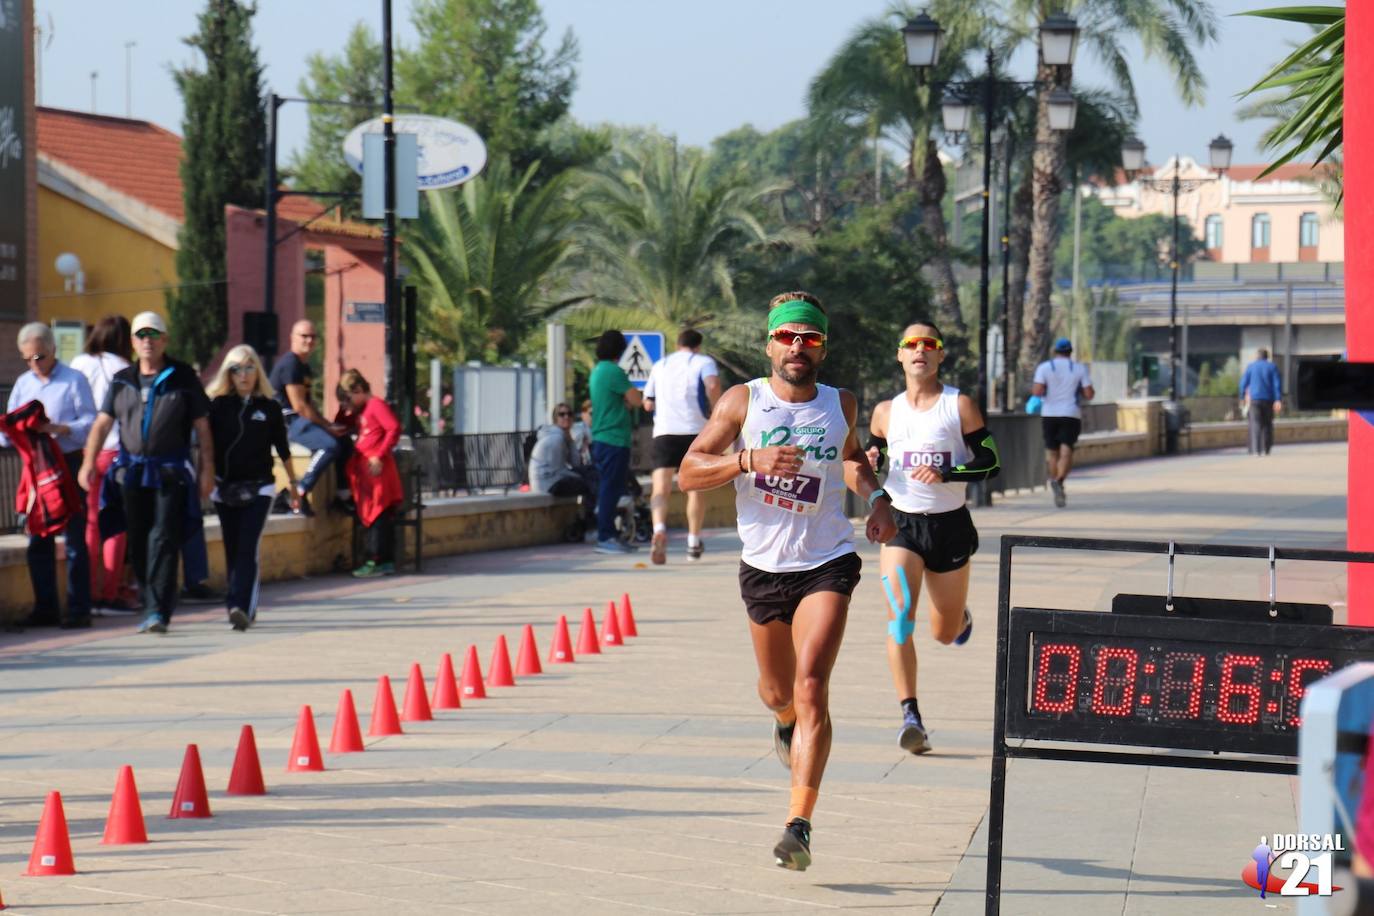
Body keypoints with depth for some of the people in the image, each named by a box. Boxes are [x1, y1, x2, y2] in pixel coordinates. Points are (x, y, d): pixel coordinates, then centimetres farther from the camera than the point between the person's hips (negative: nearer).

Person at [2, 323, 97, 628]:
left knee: (75, 539, -4)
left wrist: (57, 428, -24)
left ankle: (78, 609, -2)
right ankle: (45, 608, 11)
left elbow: (90, 422, -10)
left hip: (68, 464, -5)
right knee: (38, 540, 5)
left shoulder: (74, 380, -2)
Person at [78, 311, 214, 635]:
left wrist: (207, 471, -3)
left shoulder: (184, 378, 3)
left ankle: (158, 611, -16)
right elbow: (102, 423, 6)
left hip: (171, 473, -4)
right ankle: (155, 605, 21)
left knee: (163, 541, -13)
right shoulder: (122, 381, 11)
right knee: (138, 545, 7)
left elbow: (202, 427, 3)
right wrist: (89, 461, -8)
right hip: (131, 471, 4)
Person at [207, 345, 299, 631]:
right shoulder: (218, 405, 3)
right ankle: (243, 608, 19)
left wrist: (293, 483, 16)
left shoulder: (269, 407, 3)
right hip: (225, 487, 2)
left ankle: (241, 607, -24)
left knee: (247, 548, -14)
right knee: (232, 550, 7)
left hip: (258, 487, -2)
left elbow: (283, 449, 11)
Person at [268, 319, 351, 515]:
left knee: (344, 440, 10)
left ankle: (344, 495, 12)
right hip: (287, 421, -10)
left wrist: (328, 424, 9)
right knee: (329, 445, -28)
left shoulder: (303, 365, 17)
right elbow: (299, 406, -19)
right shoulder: (290, 364, -15)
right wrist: (327, 427, -13)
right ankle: (298, 495, -27)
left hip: (301, 420, 10)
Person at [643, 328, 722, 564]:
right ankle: (693, 542, 14)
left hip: (663, 431, 2)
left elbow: (648, 403, 21)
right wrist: (716, 411, -2)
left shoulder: (660, 365, 19)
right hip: (695, 430, -2)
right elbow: (713, 386, -15)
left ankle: (659, 529, -34)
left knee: (660, 488, -7)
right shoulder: (703, 362, 7)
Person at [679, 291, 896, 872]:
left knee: (811, 689, -18)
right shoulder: (743, 401, -4)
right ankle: (785, 722, 58)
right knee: (778, 691, 18)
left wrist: (875, 497, 7)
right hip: (763, 567, 1)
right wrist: (750, 460, -25)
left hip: (827, 565, -1)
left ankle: (798, 826, -20)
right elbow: (688, 474, -10)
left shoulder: (840, 405, 3)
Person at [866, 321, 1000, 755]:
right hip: (901, 524, 1)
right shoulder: (885, 411, 5)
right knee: (900, 619, -20)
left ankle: (961, 616, 50)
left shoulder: (959, 405, -3)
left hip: (949, 524, -1)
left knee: (946, 633, 11)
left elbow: (991, 463, -5)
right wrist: (868, 464, -5)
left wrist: (945, 474, -21)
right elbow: (873, 457, 19)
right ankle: (910, 716, -22)